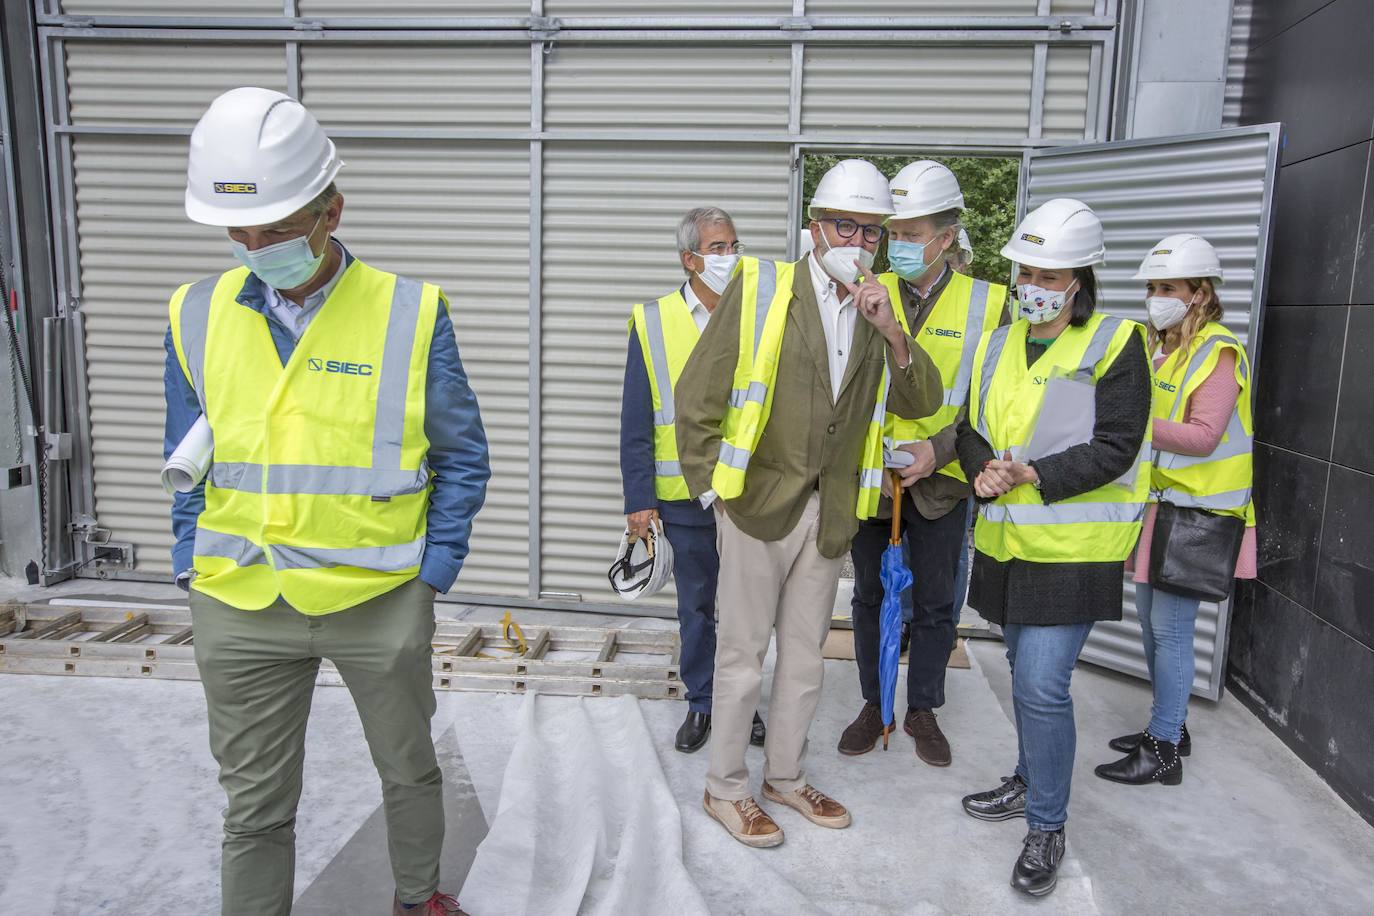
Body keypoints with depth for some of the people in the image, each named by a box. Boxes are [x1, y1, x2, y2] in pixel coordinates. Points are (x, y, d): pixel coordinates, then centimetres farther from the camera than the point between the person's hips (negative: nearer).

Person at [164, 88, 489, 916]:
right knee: (256, 805, 15)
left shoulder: (409, 314, -10)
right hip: (240, 606, 2)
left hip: (382, 599, -1)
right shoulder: (198, 315, -1)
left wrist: (433, 571, -5)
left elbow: (462, 458, -2)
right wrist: (193, 565, 4)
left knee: (410, 770, 20)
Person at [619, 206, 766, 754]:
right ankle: (701, 702, 30)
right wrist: (639, 498, -6)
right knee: (696, 607, 13)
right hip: (686, 500, -1)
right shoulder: (653, 323, -2)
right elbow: (636, 424, -2)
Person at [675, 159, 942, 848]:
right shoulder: (760, 288, -8)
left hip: (831, 511, 5)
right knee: (743, 652, 6)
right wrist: (712, 484, -8)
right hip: (759, 501, -5)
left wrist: (890, 331, -13)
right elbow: (696, 395, -8)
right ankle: (725, 788, 25)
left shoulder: (879, 308, 7)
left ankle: (786, 775, 36)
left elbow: (921, 402, 1)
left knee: (805, 652, 17)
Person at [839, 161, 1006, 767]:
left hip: (939, 480, -1)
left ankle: (922, 710, 31)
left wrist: (938, 449, -18)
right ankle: (874, 703, 32)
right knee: (870, 595, 14)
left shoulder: (986, 303, -5)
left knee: (935, 604, 12)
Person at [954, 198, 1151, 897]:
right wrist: (985, 468, -11)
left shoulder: (1115, 344, -8)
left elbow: (1116, 448, -14)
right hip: (1005, 542, 6)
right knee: (1027, 672, 20)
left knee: (1042, 684, -9)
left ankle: (1046, 828, 10)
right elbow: (971, 428, 10)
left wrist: (1033, 476, -22)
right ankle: (1030, 782, 40)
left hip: (1072, 549, -6)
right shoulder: (998, 343, 9)